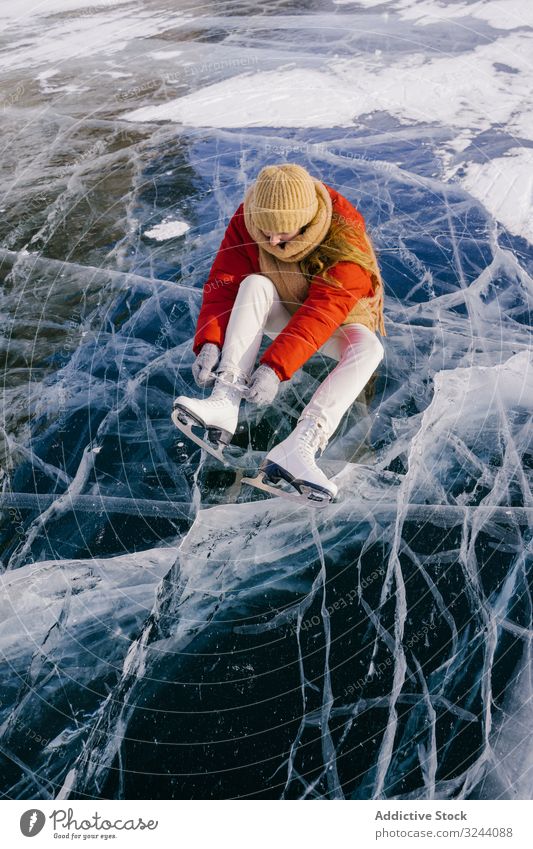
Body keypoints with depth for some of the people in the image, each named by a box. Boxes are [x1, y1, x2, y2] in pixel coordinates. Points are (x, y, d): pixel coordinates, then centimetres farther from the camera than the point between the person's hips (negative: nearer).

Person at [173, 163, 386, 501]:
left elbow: (322, 312, -37)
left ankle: (297, 448, -51)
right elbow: (223, 283, -21)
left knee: (369, 348, -34)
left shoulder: (344, 236, -29)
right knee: (255, 283, -30)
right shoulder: (247, 220, -19)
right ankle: (225, 402, -42)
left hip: (335, 323, -2)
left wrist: (275, 366, -45)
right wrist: (209, 343, -37)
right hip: (281, 315, 2)